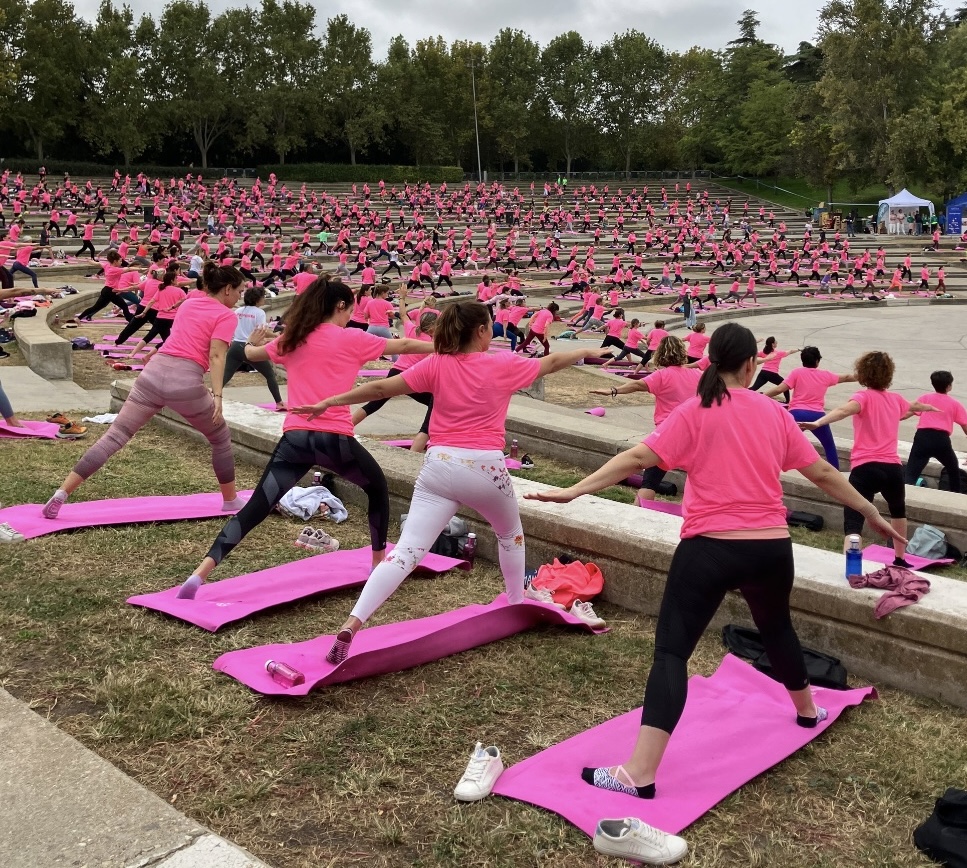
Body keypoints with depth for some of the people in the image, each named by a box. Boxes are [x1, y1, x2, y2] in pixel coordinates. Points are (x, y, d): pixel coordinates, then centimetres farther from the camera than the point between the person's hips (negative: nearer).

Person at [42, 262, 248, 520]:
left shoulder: (188, 304, 21)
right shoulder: (226, 316, 3)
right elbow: (216, 356, -10)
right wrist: (217, 396, -17)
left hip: (154, 372, 5)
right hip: (185, 382, -5)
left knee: (114, 436, 2)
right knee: (221, 439, 17)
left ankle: (60, 494, -4)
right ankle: (231, 501, 27)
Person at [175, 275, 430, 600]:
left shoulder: (291, 340, 14)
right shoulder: (352, 338, 2)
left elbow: (252, 354, 31)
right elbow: (404, 346, 12)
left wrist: (252, 344, 55)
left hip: (294, 437, 3)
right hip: (334, 438, -3)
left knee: (254, 509, 3)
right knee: (377, 487, 23)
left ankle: (201, 571, -12)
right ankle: (380, 564, 30)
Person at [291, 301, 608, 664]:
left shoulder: (435, 365, 4)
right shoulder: (504, 365, 3)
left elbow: (381, 388, -1)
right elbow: (551, 363, 18)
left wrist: (328, 402, 2)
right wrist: (587, 352, 36)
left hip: (440, 465, 1)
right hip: (485, 468, -1)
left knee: (406, 551, -6)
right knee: (511, 532, 30)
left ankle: (351, 624, -18)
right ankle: (517, 601, 45)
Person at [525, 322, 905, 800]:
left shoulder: (694, 412, -5)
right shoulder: (774, 412, 6)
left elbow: (637, 458, -15)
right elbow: (823, 474, 12)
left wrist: (572, 490, -16)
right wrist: (872, 514, 25)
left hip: (709, 547, -4)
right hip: (772, 547, 4)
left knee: (671, 650, -4)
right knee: (776, 625, 33)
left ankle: (640, 773, -12)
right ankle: (806, 708, 56)